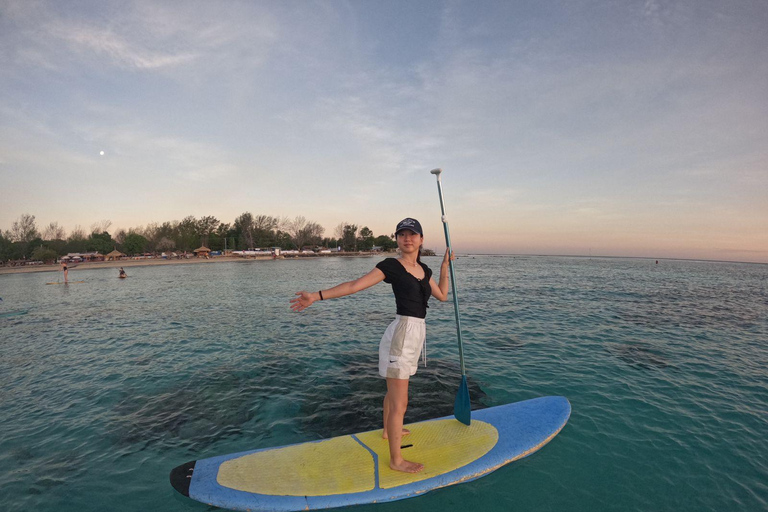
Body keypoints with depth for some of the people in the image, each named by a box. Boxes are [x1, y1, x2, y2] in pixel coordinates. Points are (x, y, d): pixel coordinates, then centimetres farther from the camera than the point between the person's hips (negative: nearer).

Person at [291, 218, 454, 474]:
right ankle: (396, 460, 18)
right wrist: (317, 296, -21)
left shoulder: (423, 269, 9)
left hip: (416, 333, 8)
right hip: (401, 333, -8)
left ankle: (388, 430, 50)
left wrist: (445, 267, 11)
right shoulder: (391, 266, -11)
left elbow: (442, 295, 18)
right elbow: (355, 285, -16)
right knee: (400, 402, 1)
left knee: (395, 389, 28)